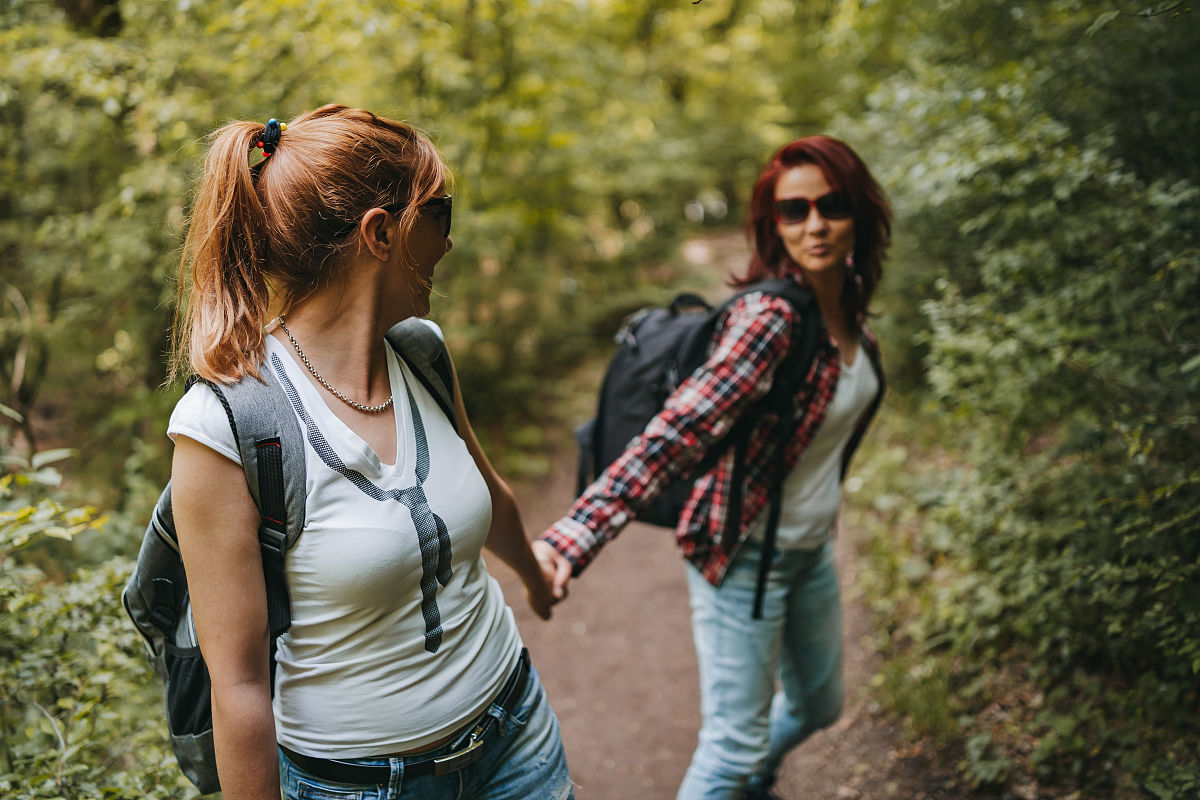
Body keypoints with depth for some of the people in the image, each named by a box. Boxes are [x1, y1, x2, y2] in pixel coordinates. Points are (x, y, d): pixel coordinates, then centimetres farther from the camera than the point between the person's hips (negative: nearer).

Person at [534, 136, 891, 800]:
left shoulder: (847, 307, -3)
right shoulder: (768, 317, -28)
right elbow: (675, 432, -37)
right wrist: (572, 538, -47)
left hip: (812, 549, 8)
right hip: (744, 554, -8)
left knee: (818, 707, 26)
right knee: (734, 743, 0)